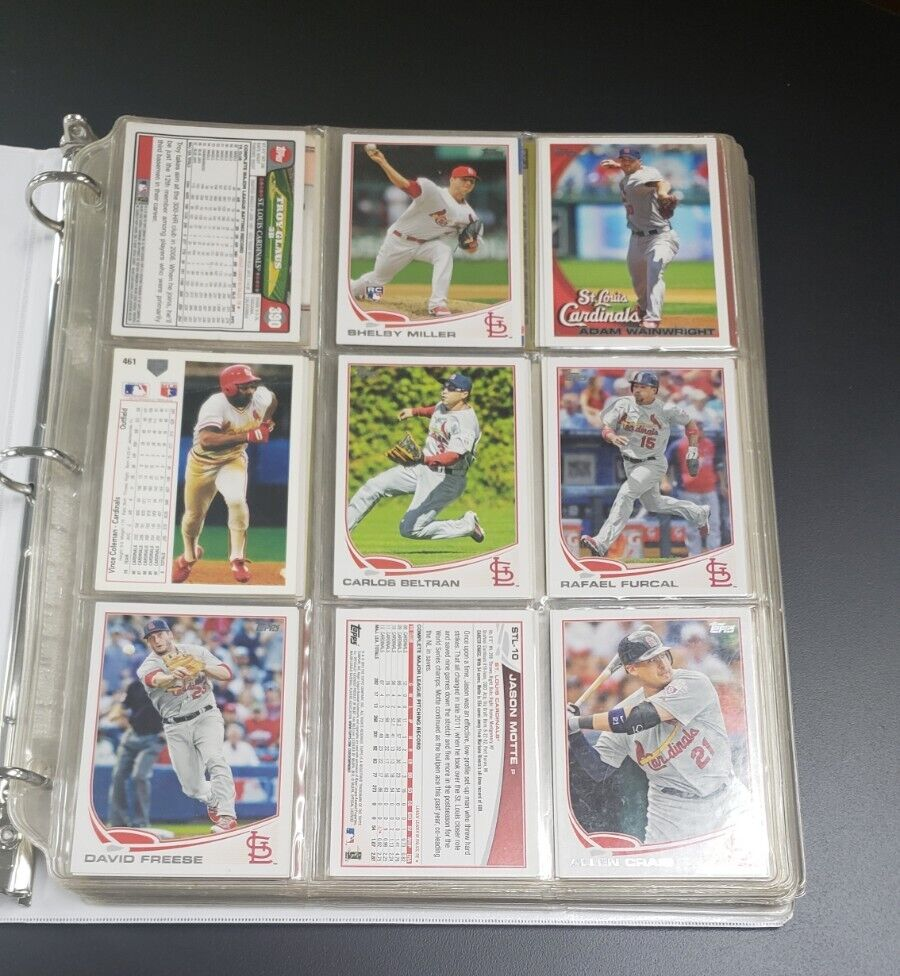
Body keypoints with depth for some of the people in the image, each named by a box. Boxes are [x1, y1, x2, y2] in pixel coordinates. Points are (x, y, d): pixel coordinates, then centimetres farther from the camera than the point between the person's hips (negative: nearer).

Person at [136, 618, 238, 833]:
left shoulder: (196, 651, 1)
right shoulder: (148, 665, -4)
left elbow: (226, 674, -7)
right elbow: (156, 680, -30)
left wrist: (203, 667, -25)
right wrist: (173, 676, -52)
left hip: (206, 717, -1)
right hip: (176, 728, 1)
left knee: (214, 759, -27)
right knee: (191, 787, 5)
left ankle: (227, 816, -27)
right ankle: (214, 800, 36)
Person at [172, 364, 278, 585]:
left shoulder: (261, 397, -16)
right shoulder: (215, 405, -33)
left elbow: (273, 399, 12)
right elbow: (206, 441, -50)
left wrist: (265, 423, -2)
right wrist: (248, 435, -52)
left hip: (233, 459, 2)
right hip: (203, 462, -2)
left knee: (236, 500, -27)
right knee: (194, 515, 14)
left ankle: (238, 559, -9)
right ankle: (189, 554, 47)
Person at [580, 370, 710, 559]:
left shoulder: (666, 410, -14)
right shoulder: (623, 404, -9)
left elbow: (689, 423, 1)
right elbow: (605, 429, -11)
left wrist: (692, 449, -6)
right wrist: (613, 437, -34)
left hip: (653, 464, -6)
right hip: (630, 463, 6)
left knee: (626, 493, -26)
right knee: (653, 504, 20)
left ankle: (602, 543, -30)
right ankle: (699, 513, 44)